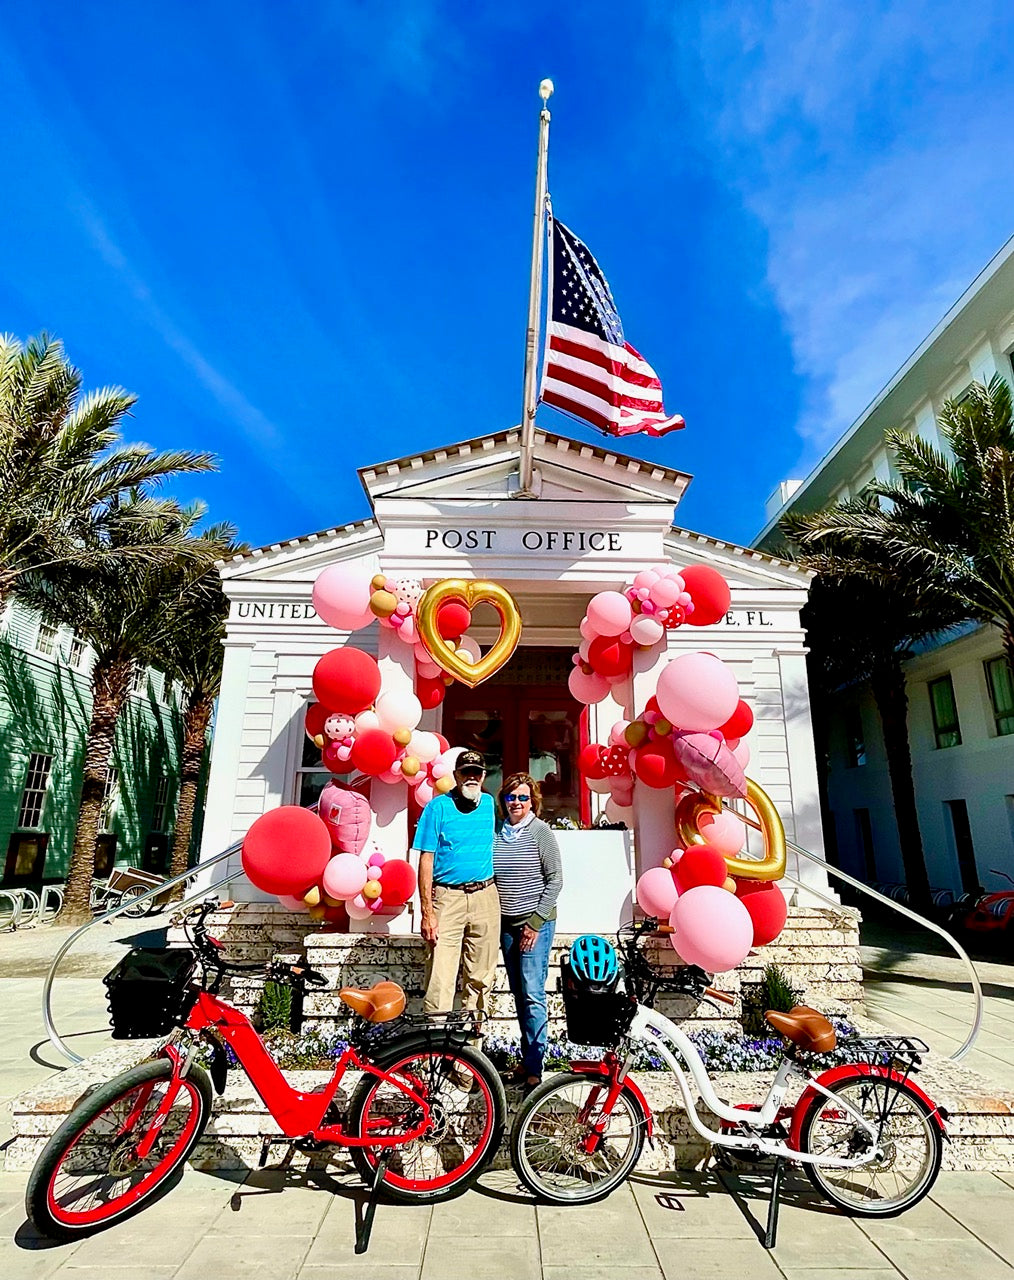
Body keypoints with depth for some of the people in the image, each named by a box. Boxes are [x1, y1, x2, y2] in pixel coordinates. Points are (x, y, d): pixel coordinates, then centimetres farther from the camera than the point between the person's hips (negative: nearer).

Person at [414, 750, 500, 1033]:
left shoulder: (491, 805, 8)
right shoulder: (438, 807, -3)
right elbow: (426, 860, -6)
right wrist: (427, 912, -12)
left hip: (485, 897, 4)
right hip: (447, 896, -3)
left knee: (480, 978, 10)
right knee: (440, 980, -8)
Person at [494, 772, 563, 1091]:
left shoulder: (541, 831, -8)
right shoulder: (496, 832, 5)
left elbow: (555, 880, -9)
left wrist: (535, 922, -11)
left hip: (535, 923, -5)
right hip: (506, 923, 5)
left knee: (533, 995, -5)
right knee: (519, 995, 12)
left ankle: (534, 1067, 4)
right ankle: (526, 1058, 24)